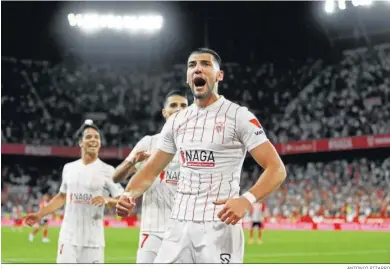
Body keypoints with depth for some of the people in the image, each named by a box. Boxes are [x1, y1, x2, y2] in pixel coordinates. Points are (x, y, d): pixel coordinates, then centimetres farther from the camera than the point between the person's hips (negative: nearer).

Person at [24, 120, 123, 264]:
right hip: (68, 237, 3)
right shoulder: (69, 168, 9)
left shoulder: (107, 170, -3)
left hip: (93, 240, -3)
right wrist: (39, 214, 14)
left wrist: (106, 200, -25)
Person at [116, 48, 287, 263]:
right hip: (180, 226, 6)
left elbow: (276, 169, -8)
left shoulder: (238, 116, -4)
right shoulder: (176, 121, 13)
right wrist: (129, 195, -4)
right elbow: (150, 171, 18)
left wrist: (246, 200, -26)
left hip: (219, 227, -6)